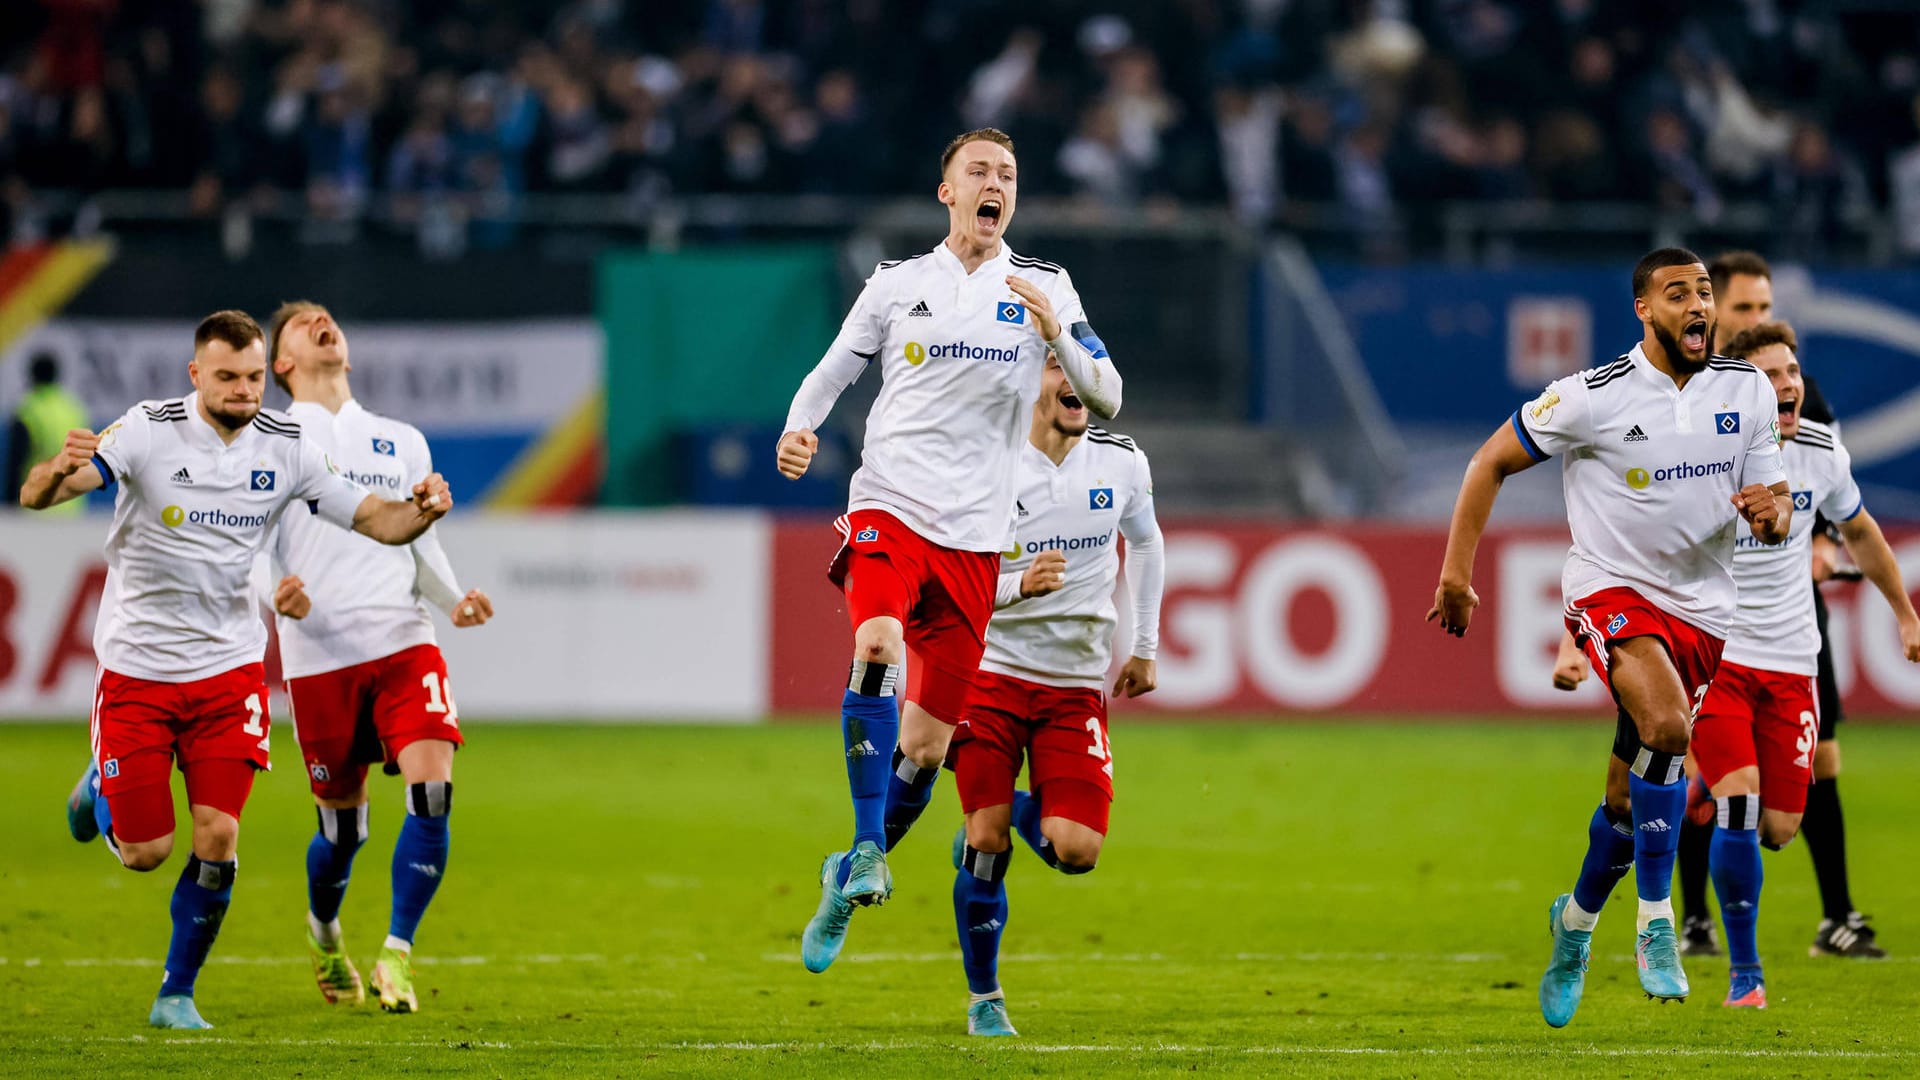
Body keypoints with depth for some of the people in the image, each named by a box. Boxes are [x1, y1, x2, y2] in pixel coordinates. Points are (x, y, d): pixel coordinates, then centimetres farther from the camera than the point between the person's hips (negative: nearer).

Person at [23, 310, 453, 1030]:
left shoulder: (284, 449, -3)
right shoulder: (148, 432, -15)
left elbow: (374, 518, 2)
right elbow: (36, 496, -25)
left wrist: (421, 510, -21)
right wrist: (58, 472, -50)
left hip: (229, 667, 2)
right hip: (136, 667, -2)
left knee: (217, 837, -10)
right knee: (145, 852, 0)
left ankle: (177, 995, 8)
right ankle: (101, 787, 36)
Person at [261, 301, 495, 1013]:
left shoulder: (403, 442, 20)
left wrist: (455, 601, 3)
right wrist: (276, 594, -18)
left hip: (405, 642, 2)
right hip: (319, 654, -2)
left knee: (433, 792, -18)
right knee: (342, 826, 2)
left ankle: (397, 955, -9)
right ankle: (323, 933, 33)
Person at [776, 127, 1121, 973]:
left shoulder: (1044, 289, 9)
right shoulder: (896, 284, 9)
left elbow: (1106, 399, 3)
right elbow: (831, 371, 18)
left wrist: (1055, 335, -14)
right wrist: (799, 429, -3)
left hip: (974, 537, 2)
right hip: (887, 507, -1)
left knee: (925, 744, 3)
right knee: (879, 643, -33)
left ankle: (847, 881, 24)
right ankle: (867, 849, -32)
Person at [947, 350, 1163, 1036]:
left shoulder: (1122, 463, 0)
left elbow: (1144, 541, 21)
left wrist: (1144, 646, 22)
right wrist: (1018, 585, -26)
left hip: (1077, 683, 2)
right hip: (993, 668, -2)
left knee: (1076, 852, -13)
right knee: (987, 844, -7)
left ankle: (1020, 812, 24)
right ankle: (983, 999, 13)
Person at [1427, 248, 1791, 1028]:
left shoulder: (1747, 392, 1)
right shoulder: (1593, 398, -13)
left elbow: (1774, 518, 8)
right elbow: (1493, 461, -1)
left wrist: (1772, 512, -17)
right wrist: (1456, 569, -4)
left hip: (1701, 609, 5)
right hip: (1610, 590, -5)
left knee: (1631, 800, 8)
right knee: (1666, 726, -33)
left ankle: (1576, 920, 36)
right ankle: (1656, 926, -25)